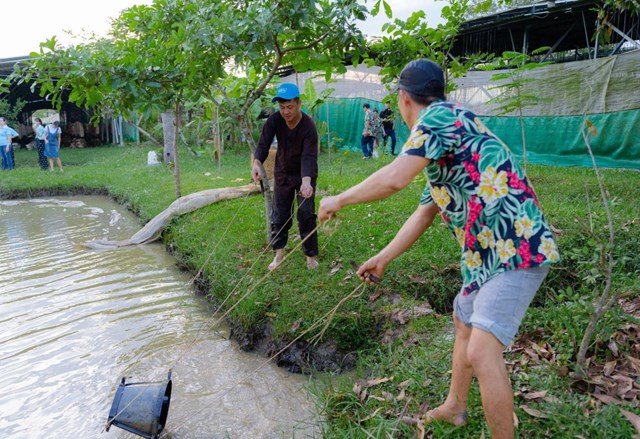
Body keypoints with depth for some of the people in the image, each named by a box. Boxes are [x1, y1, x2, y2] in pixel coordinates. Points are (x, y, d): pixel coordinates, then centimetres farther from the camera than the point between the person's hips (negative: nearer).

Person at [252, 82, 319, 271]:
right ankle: (279, 253, 21)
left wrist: (306, 181, -55)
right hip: (282, 173, 4)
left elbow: (308, 156, -37)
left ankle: (311, 255, 6)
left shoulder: (308, 126, -27)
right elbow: (263, 144, -24)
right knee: (279, 215, 7)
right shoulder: (274, 120, -17)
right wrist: (257, 162, -46)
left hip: (305, 175, -4)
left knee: (306, 215, -7)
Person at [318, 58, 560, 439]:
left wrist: (338, 200, -10)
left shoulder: (439, 115, -13)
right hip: (487, 251, 11)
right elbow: (424, 215, 22)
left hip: (516, 247, -11)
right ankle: (455, 407, 44)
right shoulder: (440, 151, 18)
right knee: (464, 323, 25)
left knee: (482, 352, -16)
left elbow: (394, 179, -26)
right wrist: (383, 259, 27)